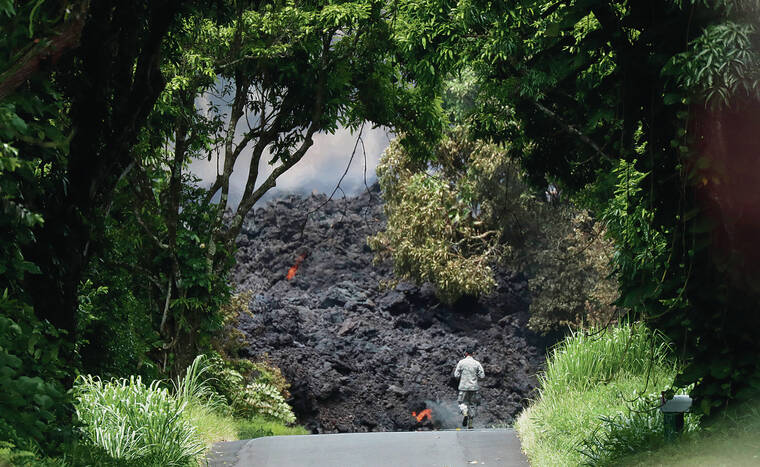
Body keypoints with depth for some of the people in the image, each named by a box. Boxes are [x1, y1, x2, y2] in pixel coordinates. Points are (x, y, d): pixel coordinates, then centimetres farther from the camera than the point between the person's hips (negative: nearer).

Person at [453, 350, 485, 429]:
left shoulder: (461, 362, -4)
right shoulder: (477, 363, 0)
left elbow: (456, 375, -4)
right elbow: (482, 376, -3)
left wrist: (455, 371, 17)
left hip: (464, 387, -2)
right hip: (474, 387, 2)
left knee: (461, 402, 13)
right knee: (472, 404, 12)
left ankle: (465, 413, -18)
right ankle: (470, 424, 10)